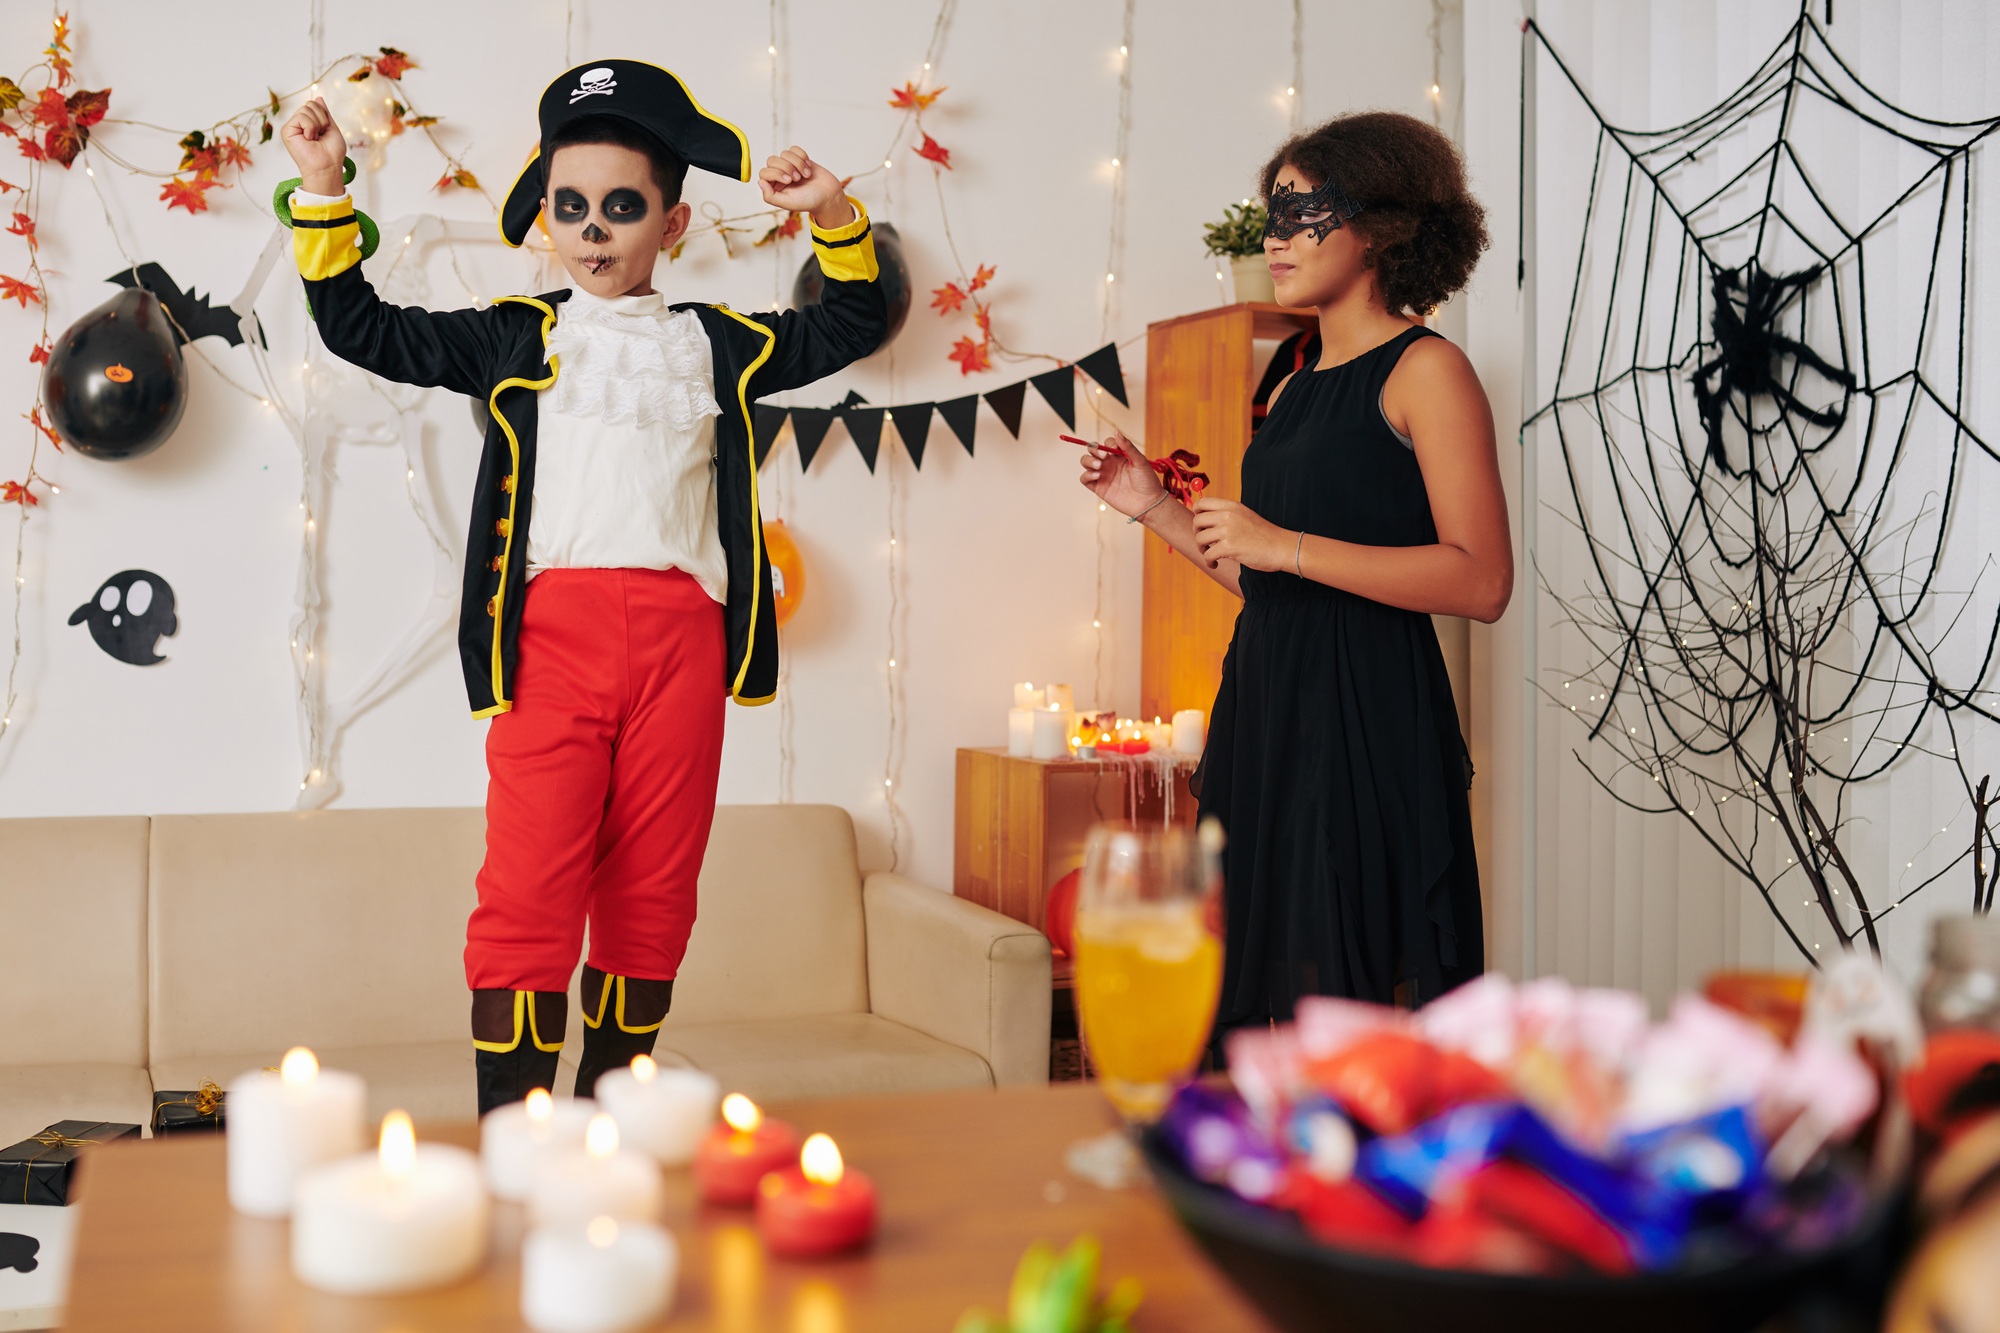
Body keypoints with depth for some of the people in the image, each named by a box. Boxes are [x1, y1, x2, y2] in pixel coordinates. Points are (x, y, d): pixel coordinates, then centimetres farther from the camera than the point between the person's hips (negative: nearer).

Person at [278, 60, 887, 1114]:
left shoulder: (718, 346, 18)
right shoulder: (515, 339, 15)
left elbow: (851, 328, 22)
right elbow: (362, 329, 15)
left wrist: (835, 218, 7)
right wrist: (322, 191, 9)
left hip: (680, 633, 2)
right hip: (550, 626, -2)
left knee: (652, 889, 6)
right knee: (529, 889, -10)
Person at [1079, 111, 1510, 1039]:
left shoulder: (1425, 370, -5)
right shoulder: (1295, 391, 18)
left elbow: (1482, 581, -16)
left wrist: (1286, 545, -17)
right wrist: (1155, 510, 13)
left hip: (1368, 717, -8)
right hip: (1266, 715, 8)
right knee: (1277, 1018, 9)